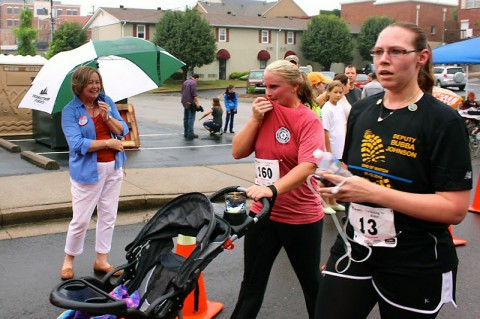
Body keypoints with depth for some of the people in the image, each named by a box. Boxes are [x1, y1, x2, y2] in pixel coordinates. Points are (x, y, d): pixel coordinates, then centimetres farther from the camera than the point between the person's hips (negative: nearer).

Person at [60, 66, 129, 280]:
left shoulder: (107, 102, 5)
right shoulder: (70, 110, -9)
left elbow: (122, 131, 1)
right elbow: (77, 144, -18)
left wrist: (107, 117, -16)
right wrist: (108, 143, -14)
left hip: (113, 168, 5)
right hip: (88, 170, -5)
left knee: (108, 216, 10)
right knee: (81, 219, -1)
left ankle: (101, 260, 23)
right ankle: (69, 259, 20)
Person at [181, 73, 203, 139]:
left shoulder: (185, 82, 15)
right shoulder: (193, 83, -13)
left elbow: (182, 92, 21)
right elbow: (194, 94, -20)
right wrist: (197, 103, -19)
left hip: (185, 103, 9)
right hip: (190, 103, -9)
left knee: (186, 118, 12)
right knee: (191, 118, -6)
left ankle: (186, 133, 16)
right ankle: (190, 134, -7)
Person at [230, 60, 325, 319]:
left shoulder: (308, 121, -14)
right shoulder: (266, 112, 2)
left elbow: (308, 166, -29)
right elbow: (238, 152, 0)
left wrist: (272, 189, -42)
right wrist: (255, 118, -12)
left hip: (301, 218, -4)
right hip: (263, 213, 5)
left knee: (311, 282, 17)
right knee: (252, 283, 14)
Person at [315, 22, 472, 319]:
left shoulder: (444, 121, -13)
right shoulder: (362, 110, 5)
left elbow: (455, 208, -19)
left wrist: (374, 193, -25)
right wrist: (338, 183, -4)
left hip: (416, 266, -4)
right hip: (354, 249, 5)